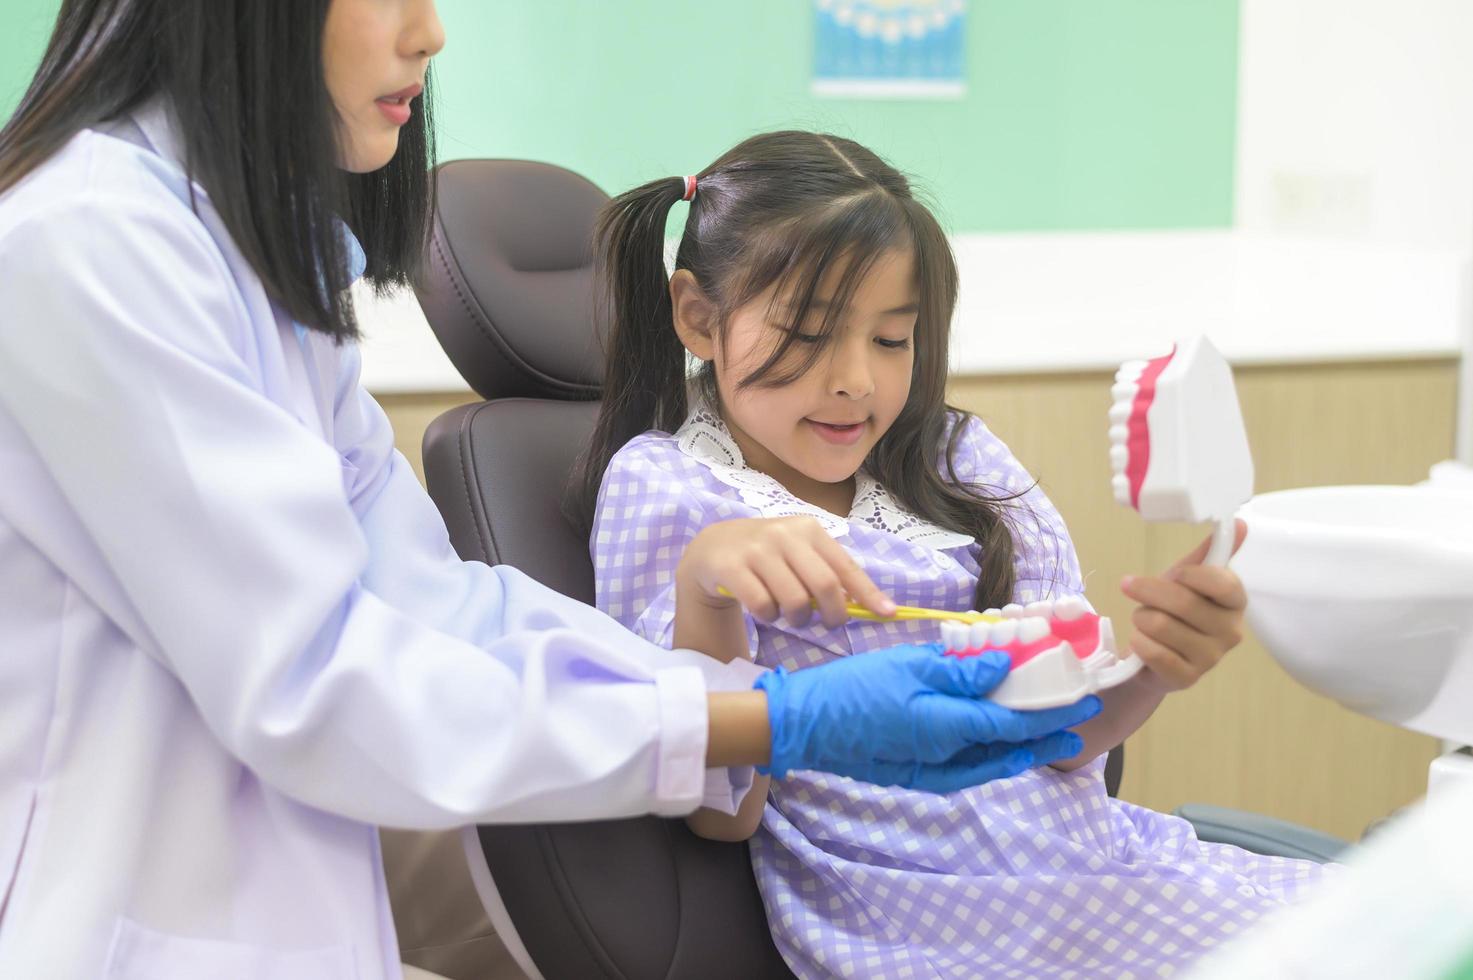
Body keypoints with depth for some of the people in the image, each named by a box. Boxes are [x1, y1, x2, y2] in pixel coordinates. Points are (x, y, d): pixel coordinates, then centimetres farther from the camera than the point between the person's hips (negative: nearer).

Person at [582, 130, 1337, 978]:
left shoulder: (955, 460, 13)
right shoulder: (663, 488, -1)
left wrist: (1151, 665, -16)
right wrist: (702, 584, -24)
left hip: (1099, 852, 6)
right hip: (915, 909, -6)